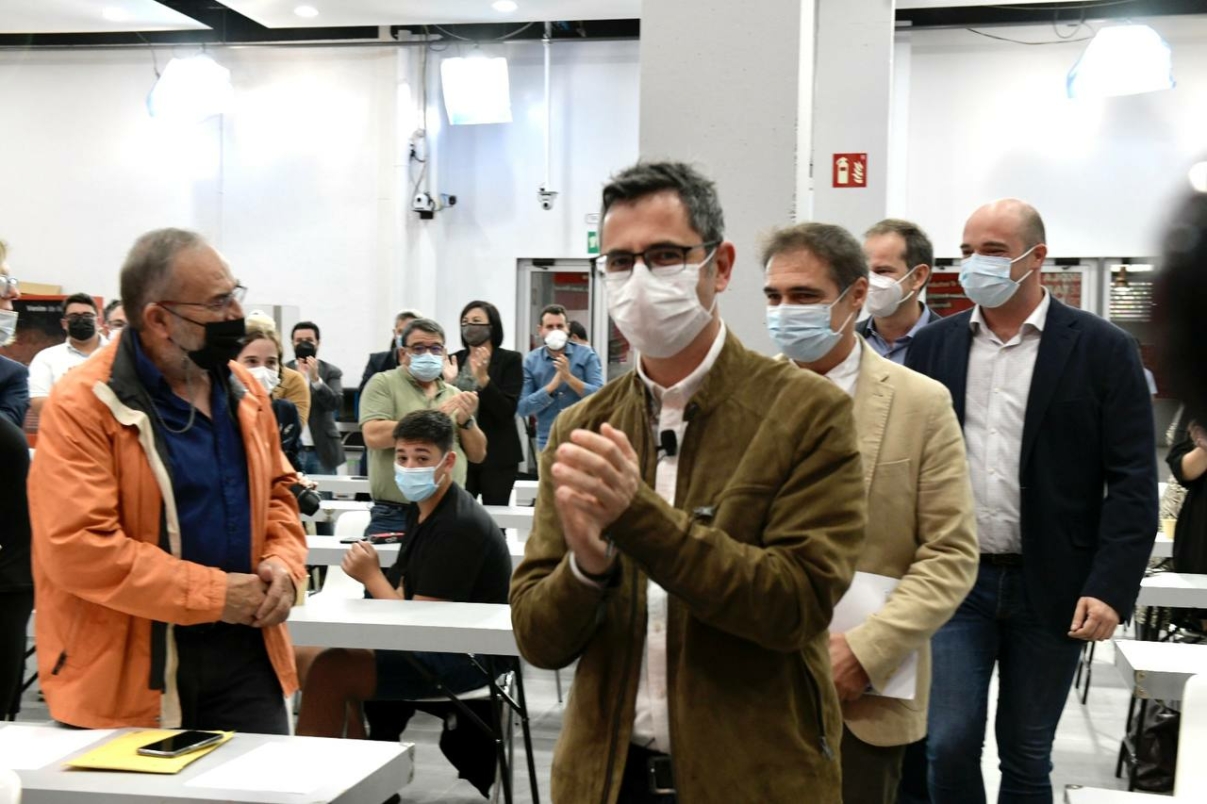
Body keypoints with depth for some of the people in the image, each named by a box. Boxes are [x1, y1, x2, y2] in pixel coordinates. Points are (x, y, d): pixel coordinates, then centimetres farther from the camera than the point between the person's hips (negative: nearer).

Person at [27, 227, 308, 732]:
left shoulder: (242, 388, 7)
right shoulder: (81, 406, -14)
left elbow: (277, 489, 19)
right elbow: (78, 548, -22)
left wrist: (283, 562, -3)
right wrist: (214, 594, -20)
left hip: (243, 648, 5)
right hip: (131, 668, -5)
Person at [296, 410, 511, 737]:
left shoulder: (457, 527, -22)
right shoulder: (420, 508, 8)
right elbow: (405, 592, 15)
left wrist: (371, 577, -15)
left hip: (467, 658, -10)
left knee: (329, 672, -17)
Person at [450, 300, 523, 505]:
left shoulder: (510, 360, -2)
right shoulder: (454, 360, 8)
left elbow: (507, 411, -11)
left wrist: (483, 378, -21)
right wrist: (447, 383, -11)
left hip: (497, 454, -3)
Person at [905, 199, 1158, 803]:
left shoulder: (1102, 350, -4)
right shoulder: (933, 345, 5)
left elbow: (1132, 481, -6)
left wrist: (1112, 588, -14)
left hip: (1051, 588, -2)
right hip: (954, 578, 2)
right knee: (949, 746, 0)